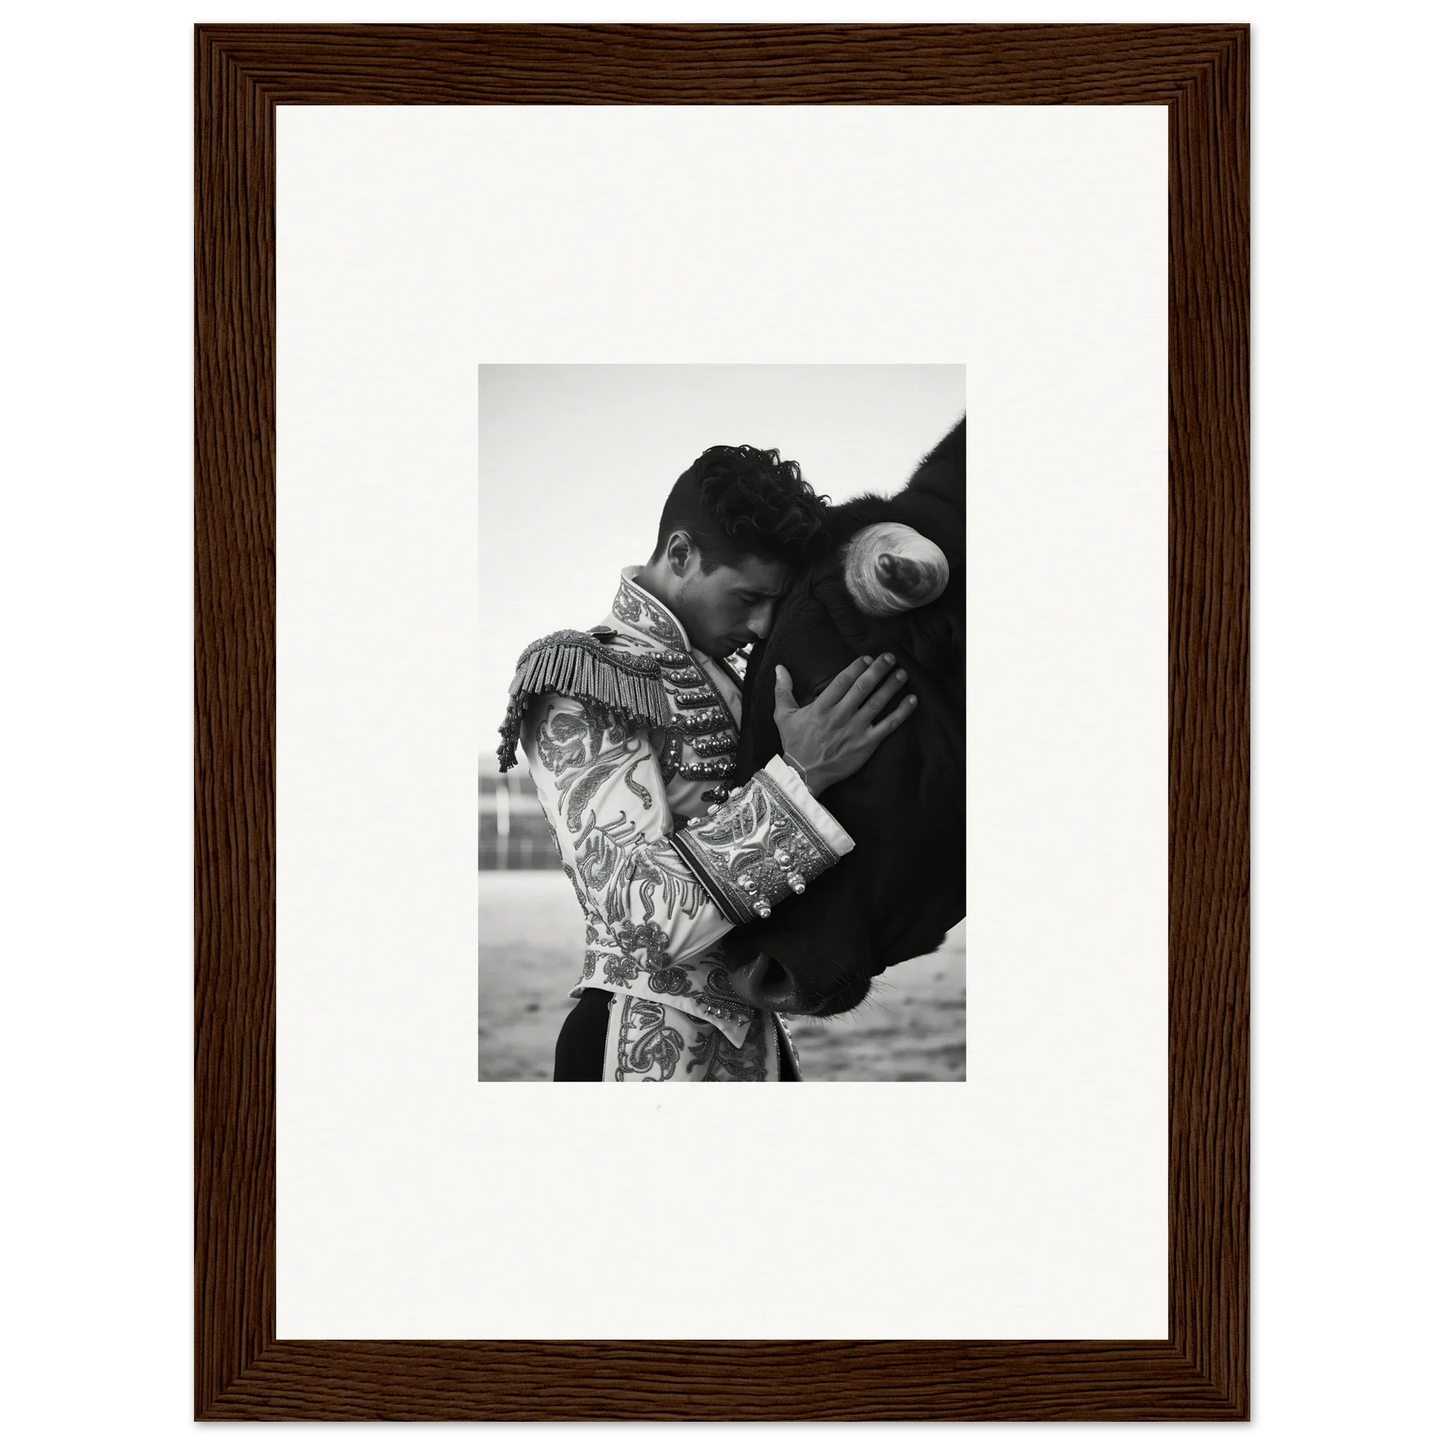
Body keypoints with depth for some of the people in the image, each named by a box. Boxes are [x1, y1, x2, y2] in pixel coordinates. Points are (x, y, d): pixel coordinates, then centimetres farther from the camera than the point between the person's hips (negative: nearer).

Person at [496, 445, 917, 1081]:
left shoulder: (720, 678, 11)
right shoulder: (577, 682, -13)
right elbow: (651, 913, -24)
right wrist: (800, 775, -28)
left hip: (754, 1036, 8)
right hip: (652, 1051, -7)